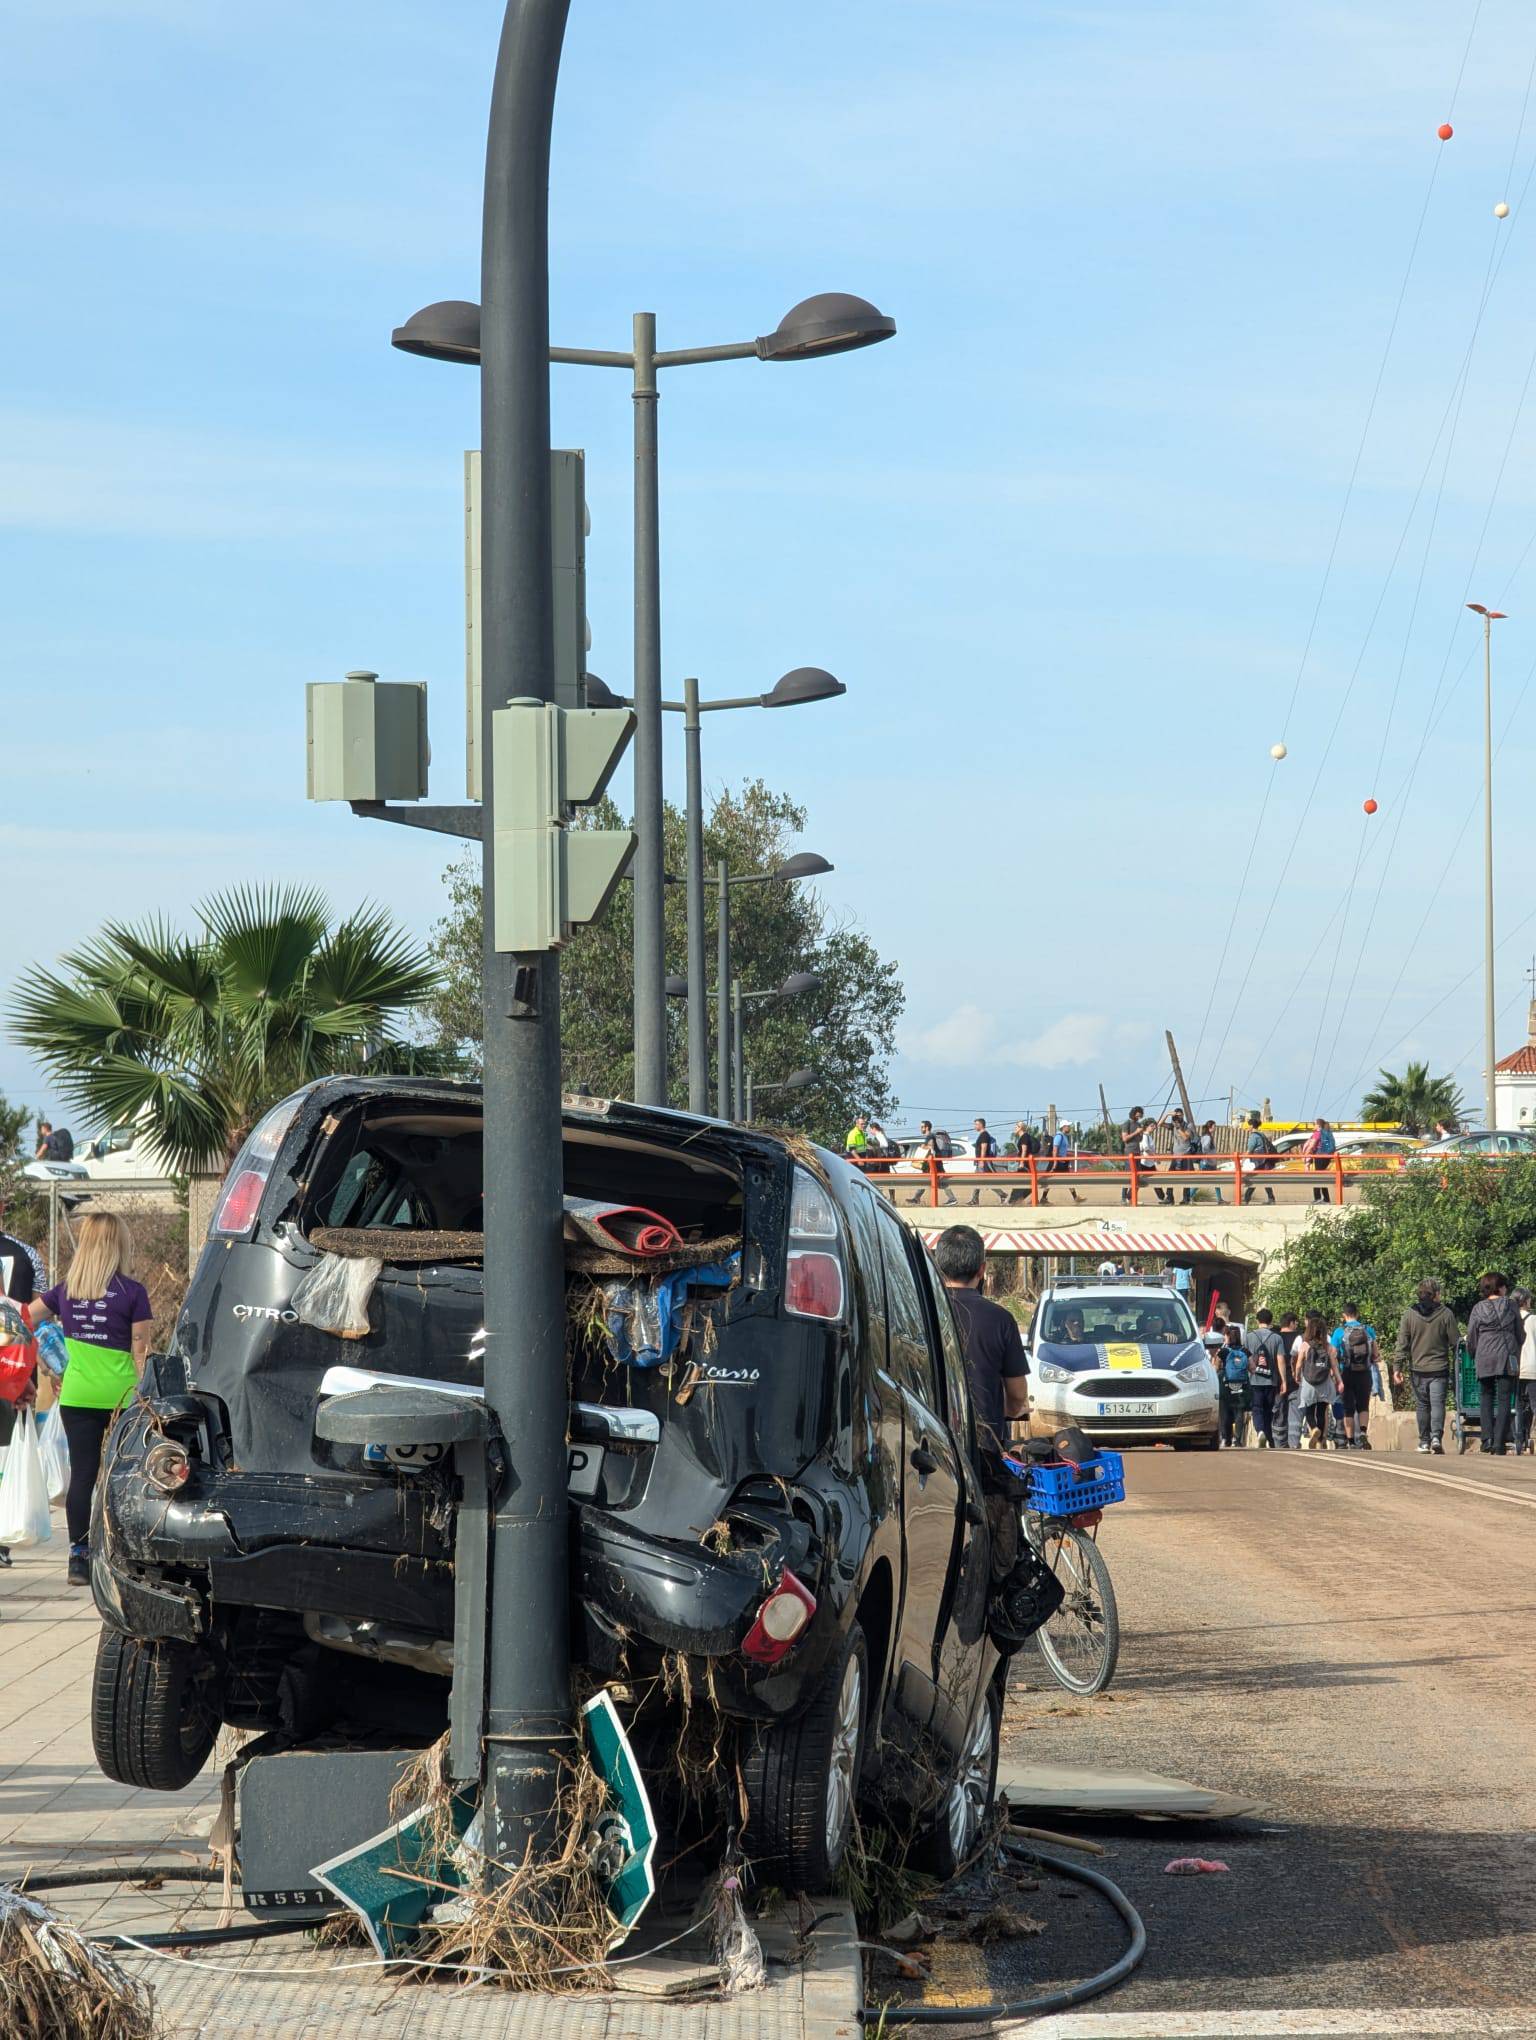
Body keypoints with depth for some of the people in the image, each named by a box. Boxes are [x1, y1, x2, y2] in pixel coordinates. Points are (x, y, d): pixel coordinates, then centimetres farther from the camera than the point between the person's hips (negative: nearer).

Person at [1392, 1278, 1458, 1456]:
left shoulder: (1409, 1314, 0)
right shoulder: (1446, 1314, -3)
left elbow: (1402, 1344, -1)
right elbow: (1456, 1342, 0)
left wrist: (1397, 1367, 2)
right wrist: (1457, 1366, 11)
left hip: (1417, 1369, 1)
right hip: (1440, 1368, -1)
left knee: (1422, 1405, 10)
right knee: (1438, 1403, -2)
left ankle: (1424, 1441, 11)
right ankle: (1436, 1437, -19)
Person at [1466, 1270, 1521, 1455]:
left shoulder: (1478, 1308, 5)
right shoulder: (1511, 1305, 3)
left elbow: (1471, 1338, 7)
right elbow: (1520, 1334, 9)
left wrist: (1473, 1355, 25)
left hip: (1485, 1358, 1)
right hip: (1508, 1357, -1)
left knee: (1486, 1398, 13)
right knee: (1504, 1400, 2)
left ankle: (1487, 1437, -4)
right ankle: (1500, 1444, -5)